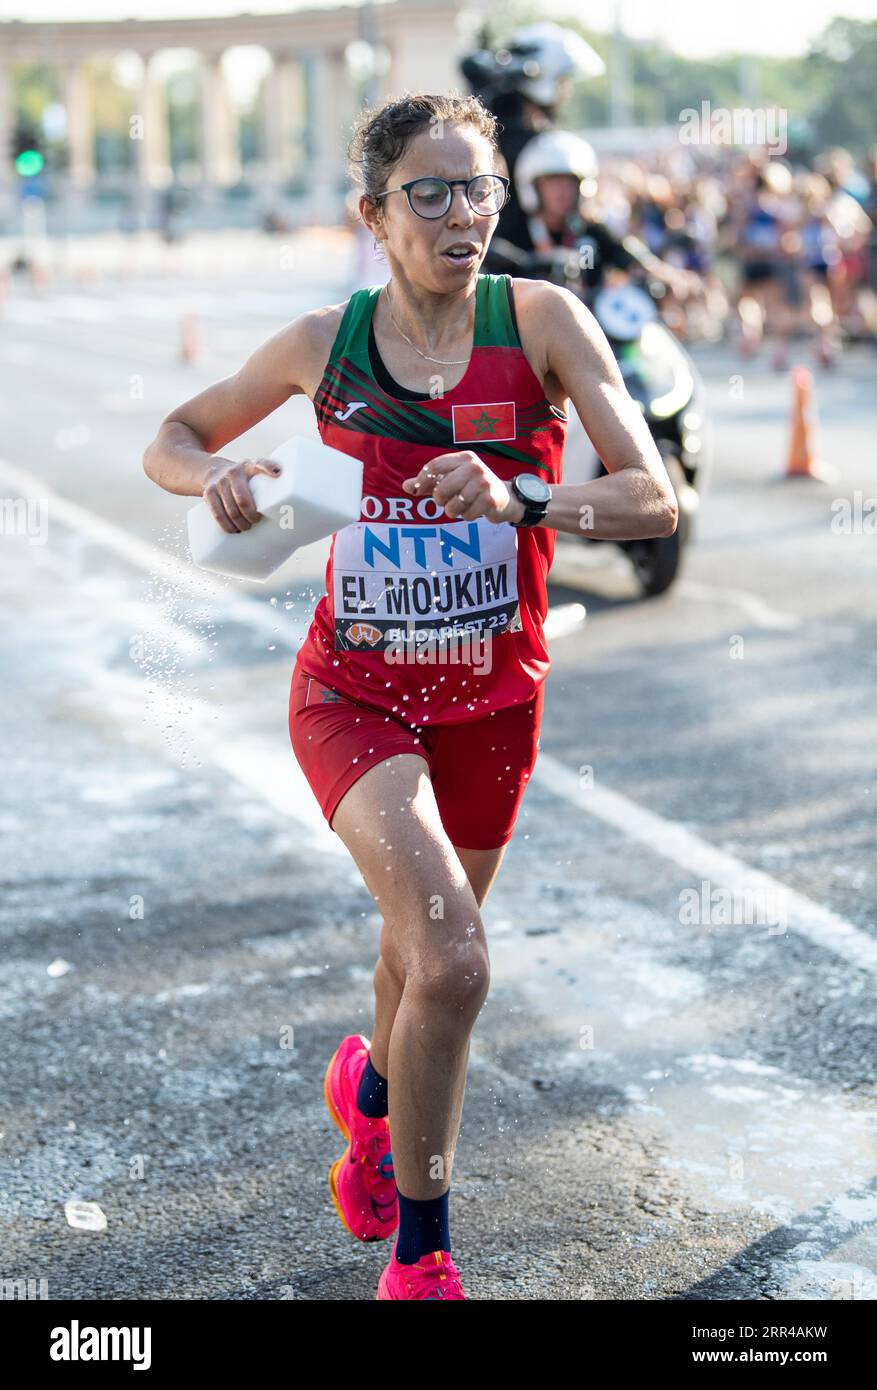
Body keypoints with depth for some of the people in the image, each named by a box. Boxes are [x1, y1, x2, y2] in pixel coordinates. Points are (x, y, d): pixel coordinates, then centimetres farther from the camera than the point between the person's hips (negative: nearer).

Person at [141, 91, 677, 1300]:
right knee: (453, 961, -22)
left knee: (426, 950, 20)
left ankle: (371, 1090, 56)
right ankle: (420, 1257, -3)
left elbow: (656, 499, -17)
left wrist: (517, 496, -34)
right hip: (355, 693, -2)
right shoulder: (323, 342, -5)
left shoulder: (541, 319, -9)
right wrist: (217, 480, -15)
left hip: (493, 700, 2)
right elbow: (173, 441, 8)